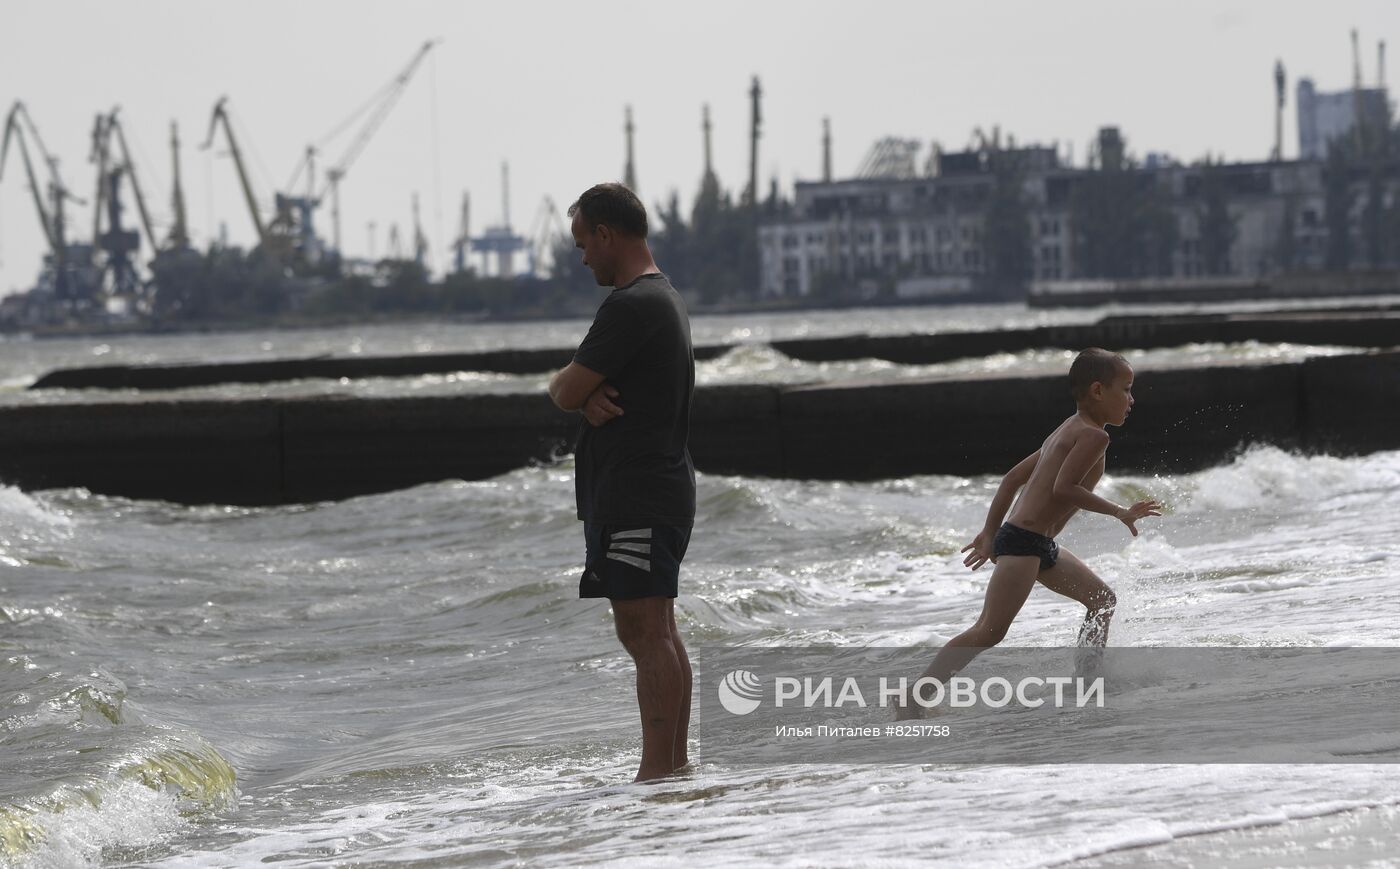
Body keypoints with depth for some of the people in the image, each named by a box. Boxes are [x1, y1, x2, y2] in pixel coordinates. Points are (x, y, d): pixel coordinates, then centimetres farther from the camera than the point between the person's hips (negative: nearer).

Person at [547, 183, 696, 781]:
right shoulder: (663, 298, 20)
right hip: (665, 484, 11)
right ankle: (676, 761, 16)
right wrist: (588, 394, -4)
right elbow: (575, 392, 19)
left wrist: (571, 386, 7)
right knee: (654, 632, 13)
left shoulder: (630, 306, -15)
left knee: (644, 631, -13)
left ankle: (656, 770, -16)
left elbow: (565, 392, -15)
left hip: (635, 495, -11)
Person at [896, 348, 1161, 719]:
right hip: (1024, 541, -11)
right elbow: (1063, 488, -24)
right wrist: (1119, 512, -18)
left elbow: (1013, 478, 21)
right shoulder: (1094, 435, -11)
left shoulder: (1067, 432, 19)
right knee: (990, 630, -16)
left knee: (1102, 600, 19)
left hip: (1041, 546, 11)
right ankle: (915, 698, -19)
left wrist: (990, 533, 24)